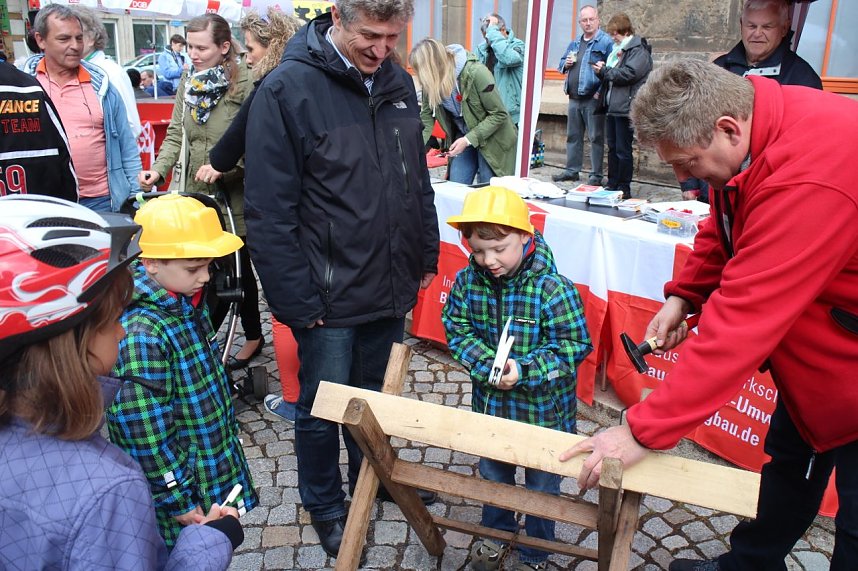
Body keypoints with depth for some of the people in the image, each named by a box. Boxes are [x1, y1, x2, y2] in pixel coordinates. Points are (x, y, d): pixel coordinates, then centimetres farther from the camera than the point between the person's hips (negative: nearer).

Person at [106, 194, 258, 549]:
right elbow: (145, 432, -25)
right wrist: (177, 501, -17)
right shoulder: (141, 333, -28)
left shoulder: (187, 304, -2)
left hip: (215, 463, 8)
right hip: (181, 481, -8)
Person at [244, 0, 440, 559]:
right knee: (324, 409, 12)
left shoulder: (399, 83, 5)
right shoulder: (287, 89, -13)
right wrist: (297, 301, -15)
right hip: (329, 296, -5)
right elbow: (270, 213, -15)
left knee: (376, 396, 21)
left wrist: (427, 256, 14)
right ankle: (325, 506, 36)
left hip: (392, 286, 5)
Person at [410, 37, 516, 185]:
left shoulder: (476, 73, -27)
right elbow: (426, 116, -4)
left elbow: (499, 114, -21)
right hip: (462, 137, 5)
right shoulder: (431, 82, -13)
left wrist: (469, 140, -26)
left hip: (491, 139, -5)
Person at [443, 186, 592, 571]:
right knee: (493, 473, 26)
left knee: (541, 484, 18)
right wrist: (487, 366, -21)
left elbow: (574, 345, -20)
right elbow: (457, 331, -5)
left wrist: (523, 369, -29)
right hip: (491, 403, 4)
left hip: (543, 407, -4)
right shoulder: (467, 281, -11)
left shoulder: (552, 288, -24)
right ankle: (496, 533, 53)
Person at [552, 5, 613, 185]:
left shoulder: (606, 42, -5)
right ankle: (572, 170, 23)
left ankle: (596, 175, 4)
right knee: (573, 135, 13)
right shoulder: (574, 43, 17)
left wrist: (601, 91, -18)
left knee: (596, 137, -1)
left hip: (593, 99, -7)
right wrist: (565, 64, 2)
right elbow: (562, 63, 26)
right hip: (574, 98, 7)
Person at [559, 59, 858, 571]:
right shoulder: (753, 122, -8)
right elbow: (723, 234, 8)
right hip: (809, 347, 9)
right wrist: (683, 295, -9)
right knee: (787, 460, 22)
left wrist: (644, 431, -35)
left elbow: (744, 319, -40)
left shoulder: (808, 181, -38)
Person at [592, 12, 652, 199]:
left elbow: (629, 73, -22)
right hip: (612, 106, 9)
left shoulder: (639, 50, -8)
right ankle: (612, 185, 19)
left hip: (625, 108, -9)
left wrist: (605, 71, -12)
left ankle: (624, 189, 2)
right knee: (613, 148, 12)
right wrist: (602, 71, 4)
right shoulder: (618, 49, 19)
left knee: (623, 150, -5)